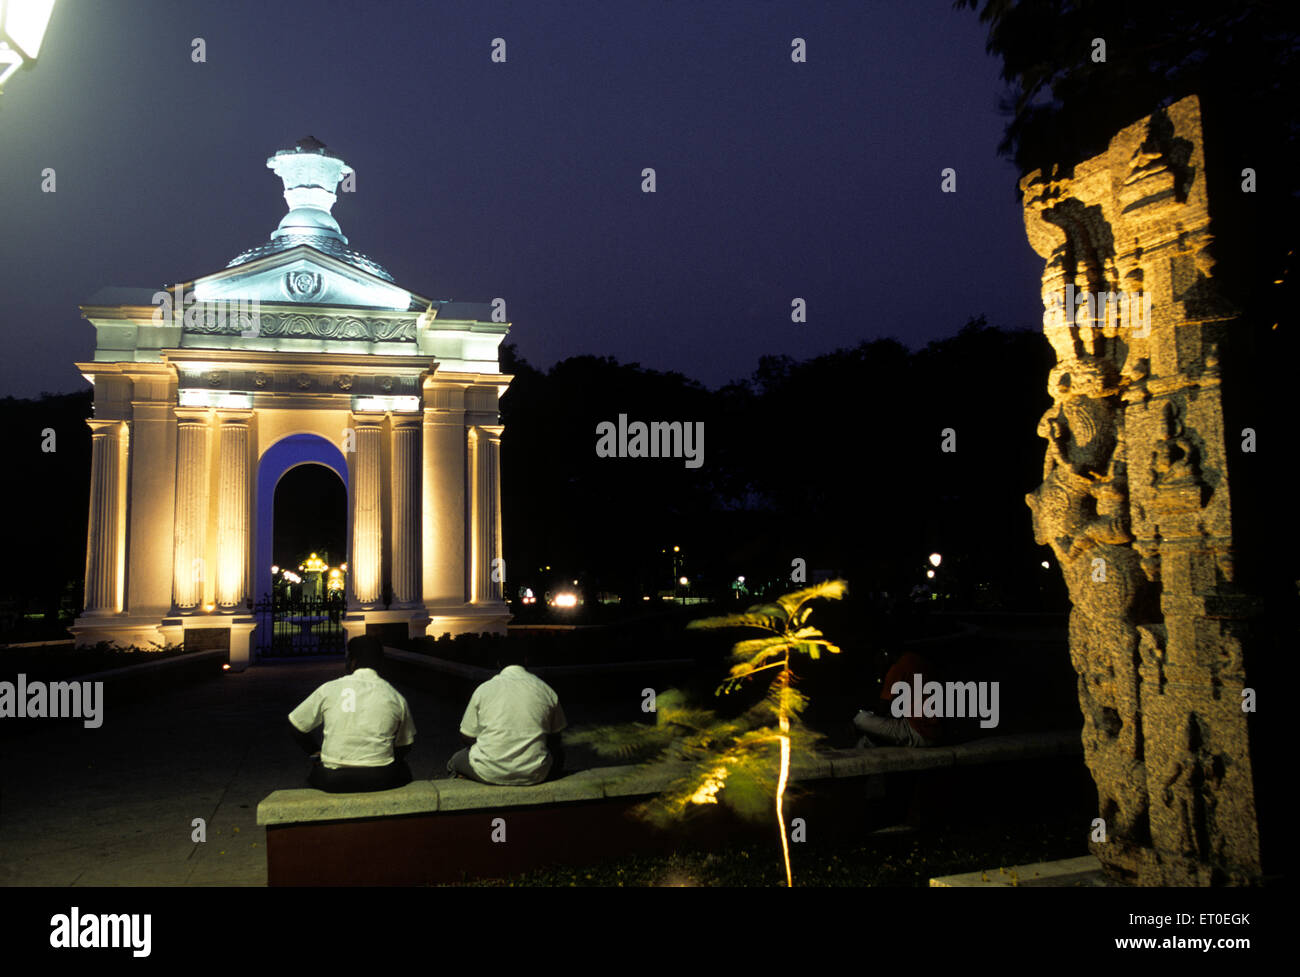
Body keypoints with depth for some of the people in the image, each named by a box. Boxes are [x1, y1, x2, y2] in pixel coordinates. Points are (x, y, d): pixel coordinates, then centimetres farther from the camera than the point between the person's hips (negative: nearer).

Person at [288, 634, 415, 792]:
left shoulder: (329, 689, 0)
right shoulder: (396, 697, 2)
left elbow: (296, 726, 10)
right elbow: (404, 747, 11)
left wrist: (316, 752, 24)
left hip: (332, 781, 0)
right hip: (381, 780, 0)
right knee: (402, 768, 31)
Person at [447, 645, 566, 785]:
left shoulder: (483, 689, 0)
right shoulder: (546, 690, 2)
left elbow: (467, 737, 6)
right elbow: (555, 736, 13)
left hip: (489, 773, 0)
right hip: (534, 775, 0)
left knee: (456, 760, 29)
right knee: (558, 753, 32)